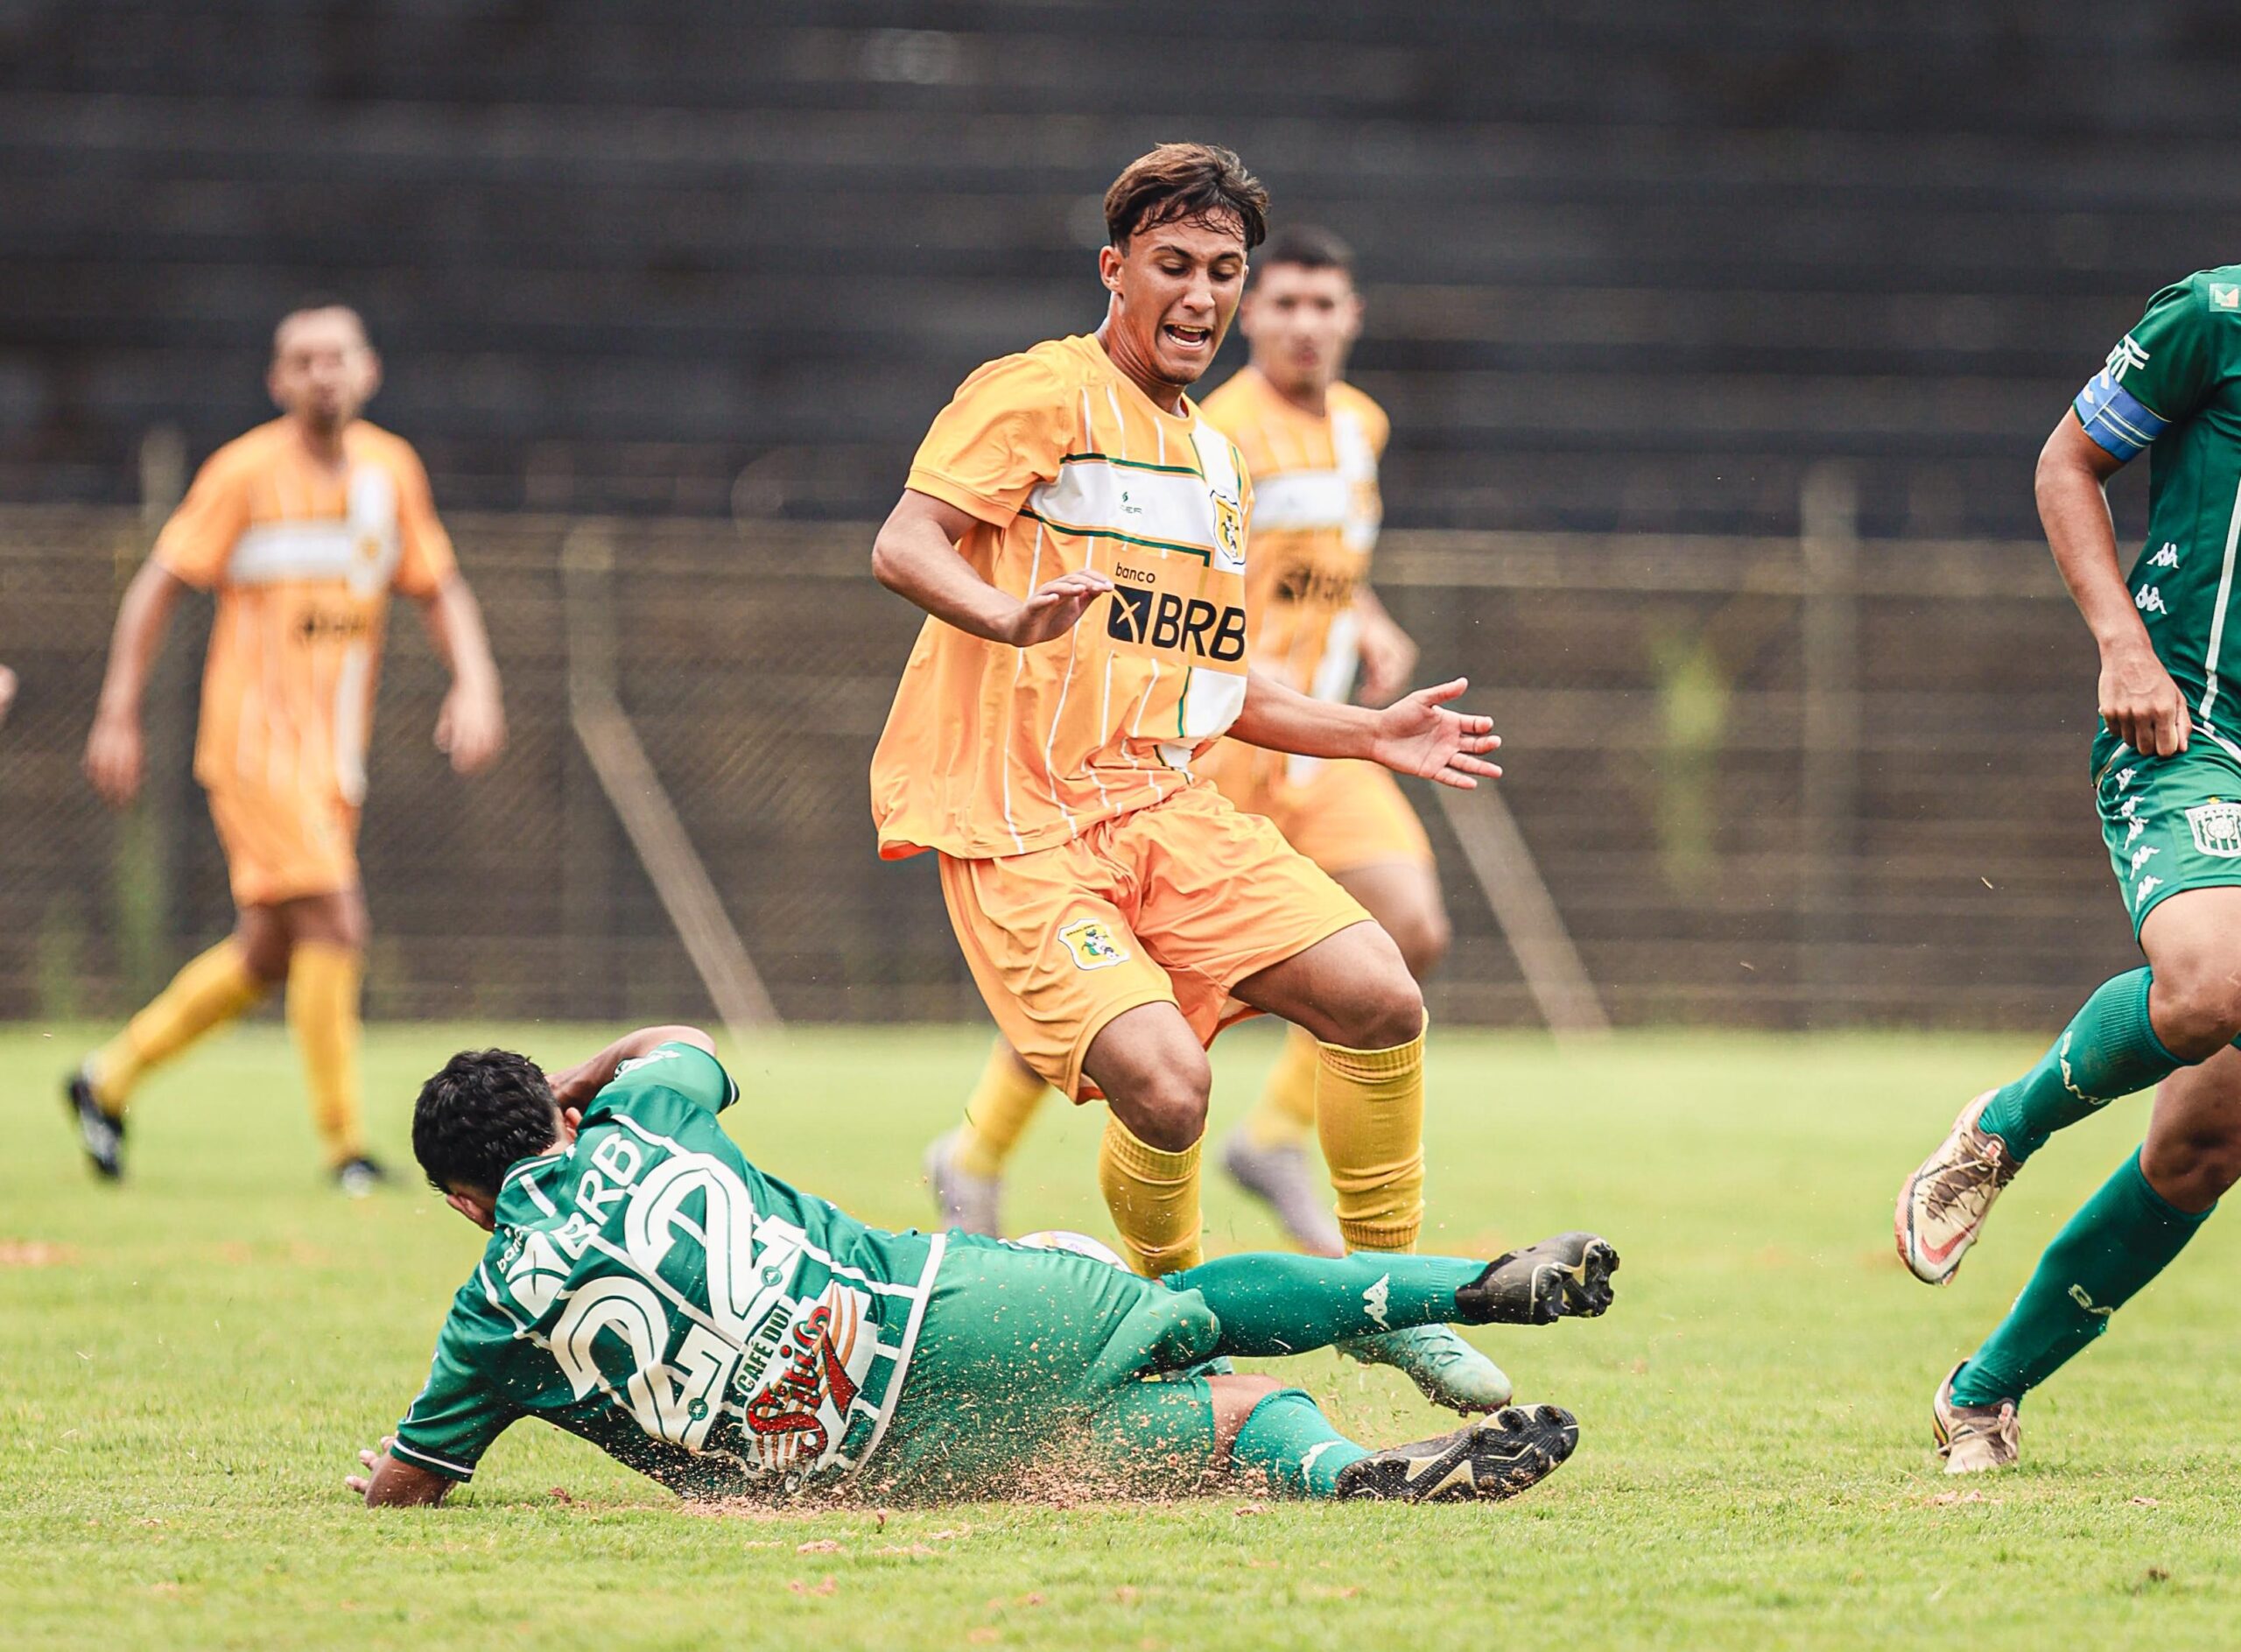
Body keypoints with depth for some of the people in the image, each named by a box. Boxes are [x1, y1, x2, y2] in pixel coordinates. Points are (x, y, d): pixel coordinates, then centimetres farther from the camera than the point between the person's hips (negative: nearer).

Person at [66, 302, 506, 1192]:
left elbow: (439, 590, 16)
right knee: (332, 925, -17)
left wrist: (474, 684, -1)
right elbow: (157, 587, -4)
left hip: (335, 753, 7)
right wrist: (117, 717, -8)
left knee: (268, 953, 11)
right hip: (255, 741, -7)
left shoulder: (391, 469, 8)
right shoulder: (245, 473, -8)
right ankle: (344, 1144, -10)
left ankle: (109, 1079, 27)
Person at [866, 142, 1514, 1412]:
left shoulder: (1217, 461, 21)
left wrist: (1367, 734, 22)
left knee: (1378, 994, -10)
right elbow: (904, 545, -17)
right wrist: (1008, 618, -36)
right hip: (1020, 826, -7)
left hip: (1169, 805, 7)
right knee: (1163, 1081, -25)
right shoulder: (1041, 395, -4)